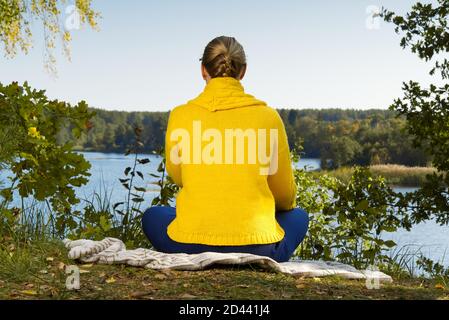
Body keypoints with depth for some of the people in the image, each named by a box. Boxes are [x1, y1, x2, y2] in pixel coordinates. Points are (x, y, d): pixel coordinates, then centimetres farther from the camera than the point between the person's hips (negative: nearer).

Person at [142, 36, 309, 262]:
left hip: (190, 247, 1)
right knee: (298, 216, 31)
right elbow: (285, 195, 12)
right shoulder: (268, 117, 0)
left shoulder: (180, 116, 1)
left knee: (153, 216, 33)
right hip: (257, 249, 0)